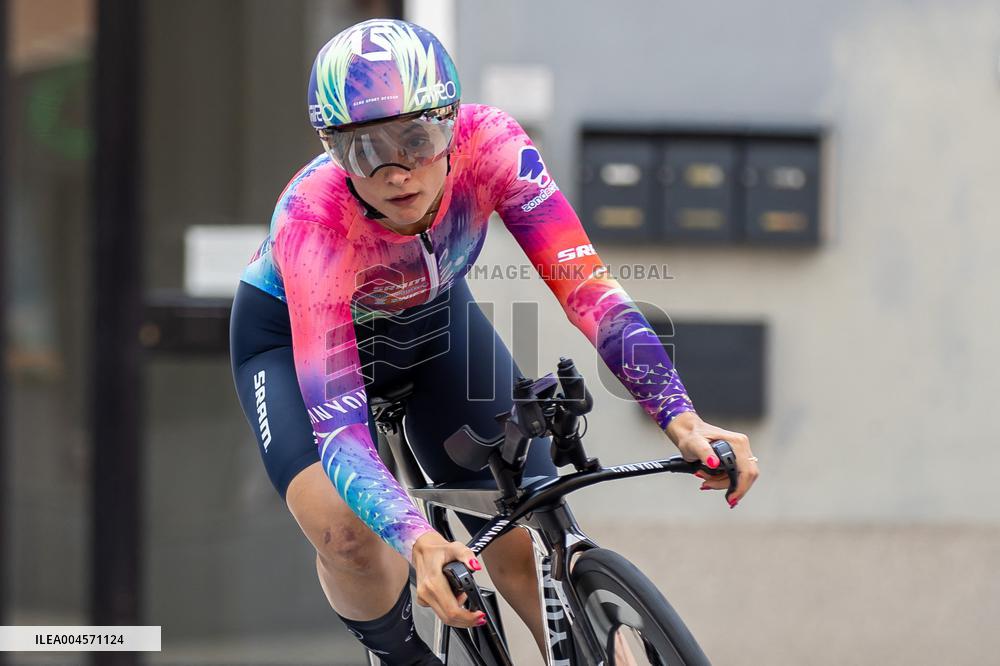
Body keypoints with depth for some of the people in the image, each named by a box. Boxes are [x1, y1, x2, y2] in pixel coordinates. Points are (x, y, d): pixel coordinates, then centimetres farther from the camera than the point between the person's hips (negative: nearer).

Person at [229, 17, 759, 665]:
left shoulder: (487, 145, -34)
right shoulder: (314, 221, -40)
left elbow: (584, 283, -37)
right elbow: (337, 427, -45)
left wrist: (681, 417, -51)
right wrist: (418, 541, -62)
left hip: (433, 318, 3)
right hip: (291, 336, -3)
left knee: (530, 544, -12)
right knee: (346, 533, -27)